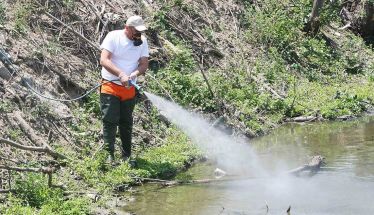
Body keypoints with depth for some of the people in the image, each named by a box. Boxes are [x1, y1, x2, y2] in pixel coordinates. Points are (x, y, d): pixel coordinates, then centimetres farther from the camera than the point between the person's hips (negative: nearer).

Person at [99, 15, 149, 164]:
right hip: (110, 86, -4)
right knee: (110, 121, -8)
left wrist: (133, 75, -23)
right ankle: (109, 155, -6)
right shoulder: (113, 37, -12)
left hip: (129, 89, 4)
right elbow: (104, 60, -21)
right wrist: (121, 75, -33)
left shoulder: (142, 41, 1)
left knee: (126, 123, 12)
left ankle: (127, 155, 21)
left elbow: (144, 65, -1)